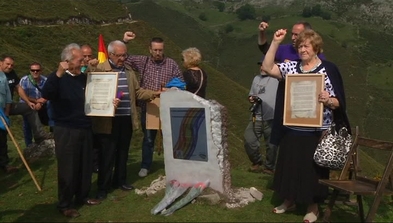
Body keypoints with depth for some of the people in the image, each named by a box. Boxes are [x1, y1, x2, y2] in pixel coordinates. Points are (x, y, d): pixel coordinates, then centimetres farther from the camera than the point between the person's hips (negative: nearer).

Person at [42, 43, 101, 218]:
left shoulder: (84, 78, 9)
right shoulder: (58, 78, -10)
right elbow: (46, 95, -29)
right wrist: (58, 74, -39)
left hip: (85, 129, 6)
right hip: (66, 131, -6)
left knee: (86, 166, 13)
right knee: (67, 168, 2)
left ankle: (82, 196, 31)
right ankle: (65, 204, 16)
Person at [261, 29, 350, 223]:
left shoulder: (329, 69, -6)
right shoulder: (292, 67, 5)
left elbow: (338, 103, -6)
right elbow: (267, 68, -5)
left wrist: (328, 100, -29)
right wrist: (275, 42, -8)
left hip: (317, 132, -4)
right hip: (293, 130, 4)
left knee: (313, 169, 8)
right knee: (290, 165, 14)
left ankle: (313, 206, 27)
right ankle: (290, 200, 34)